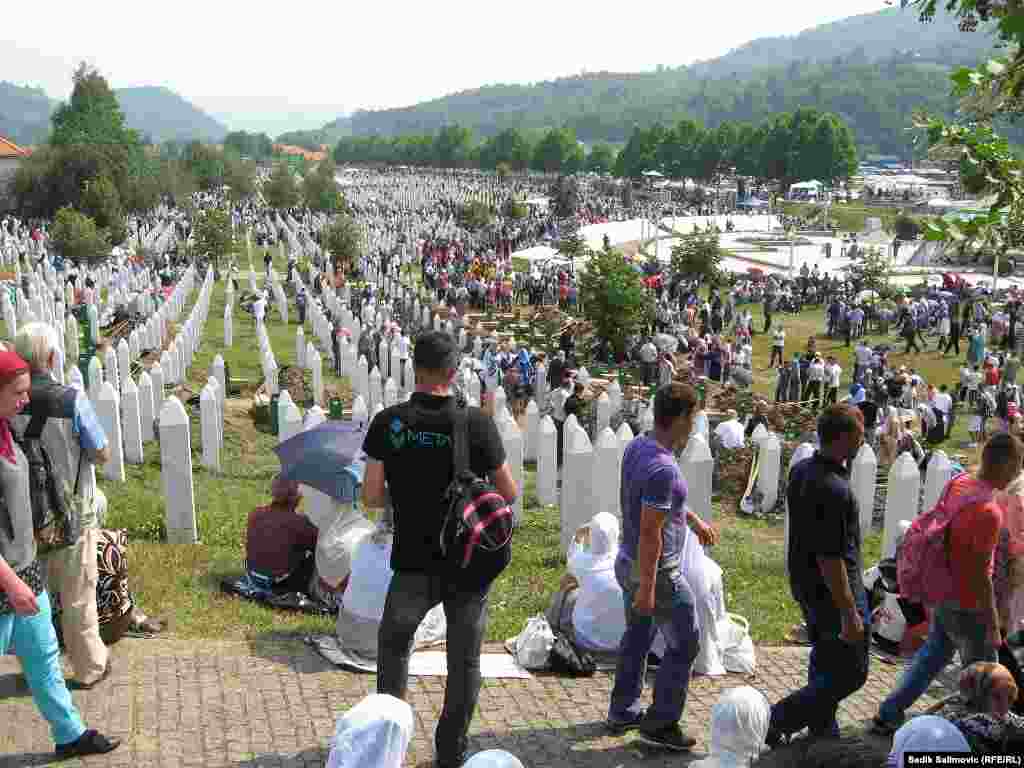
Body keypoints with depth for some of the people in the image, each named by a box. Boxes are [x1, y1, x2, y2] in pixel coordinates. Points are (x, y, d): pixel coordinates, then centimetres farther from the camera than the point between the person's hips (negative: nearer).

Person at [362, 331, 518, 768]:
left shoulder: (389, 422, -11)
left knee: (393, 646, 25)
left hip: (414, 563, 1)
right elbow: (509, 494, -7)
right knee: (464, 662, 15)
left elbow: (371, 497, -8)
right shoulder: (476, 423, -14)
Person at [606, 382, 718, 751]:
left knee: (636, 637, 21)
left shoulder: (636, 446, 1)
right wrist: (647, 588, -22)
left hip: (628, 562, 9)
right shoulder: (663, 468, -28)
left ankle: (622, 712, 33)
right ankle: (660, 724, 14)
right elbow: (650, 532, -27)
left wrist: (696, 521, 27)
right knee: (683, 644, 6)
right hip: (657, 570, -9)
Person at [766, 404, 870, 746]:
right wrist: (850, 615, -22)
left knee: (824, 663, 23)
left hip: (804, 585, 9)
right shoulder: (833, 490, -29)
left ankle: (823, 731, 36)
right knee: (850, 674, 4)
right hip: (834, 590, -9)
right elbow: (830, 559, -28)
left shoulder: (801, 470, 1)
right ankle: (777, 721, 5)